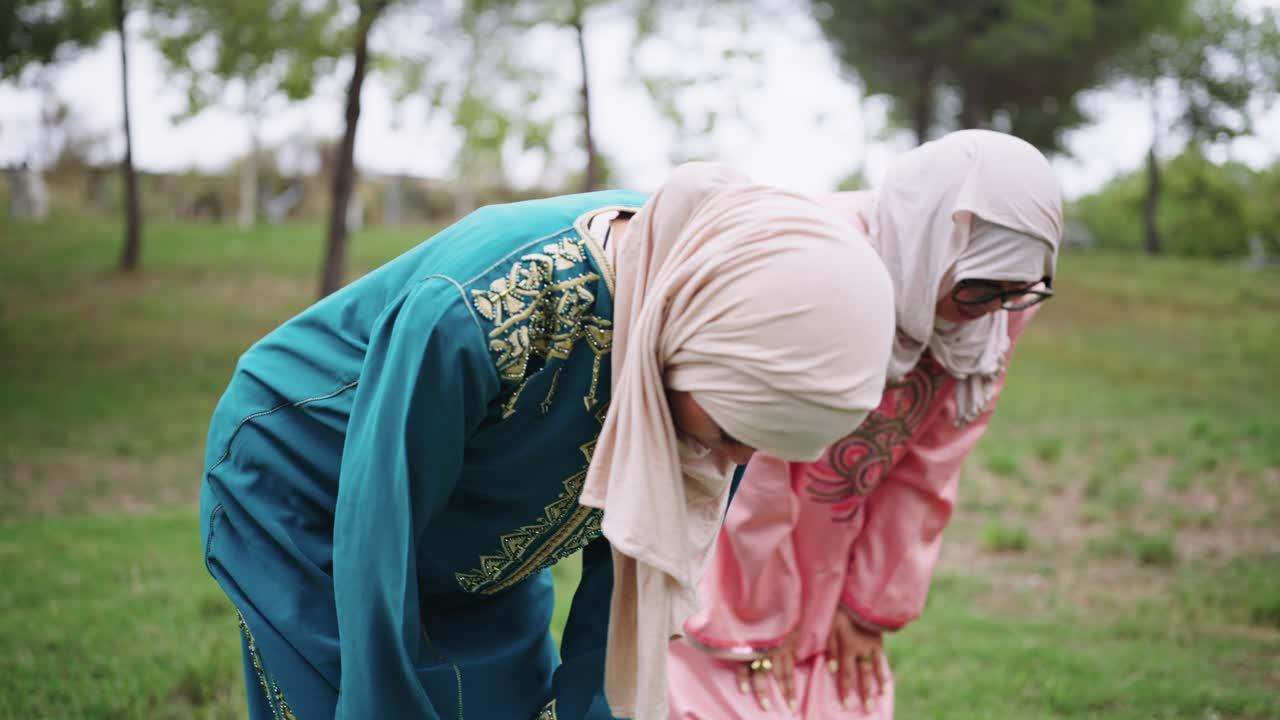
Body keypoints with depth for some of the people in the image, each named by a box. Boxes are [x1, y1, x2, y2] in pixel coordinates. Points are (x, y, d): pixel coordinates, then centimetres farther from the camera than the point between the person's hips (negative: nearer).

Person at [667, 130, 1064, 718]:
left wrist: (871, 606, 1)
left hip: (828, 552, 5)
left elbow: (927, 470, -5)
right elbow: (748, 473, -23)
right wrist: (754, 625, -12)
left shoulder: (999, 308, -14)